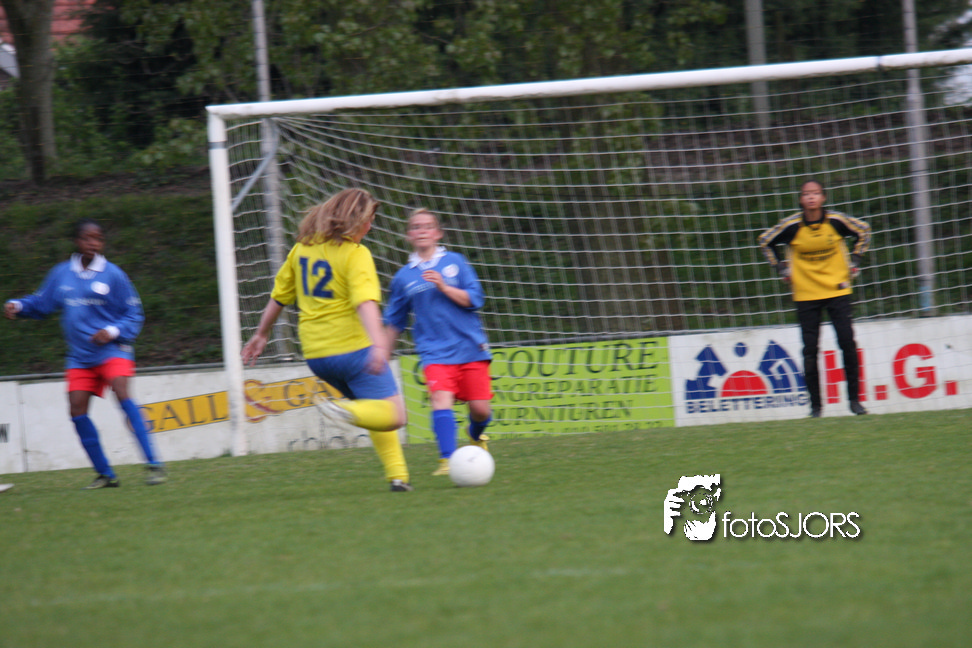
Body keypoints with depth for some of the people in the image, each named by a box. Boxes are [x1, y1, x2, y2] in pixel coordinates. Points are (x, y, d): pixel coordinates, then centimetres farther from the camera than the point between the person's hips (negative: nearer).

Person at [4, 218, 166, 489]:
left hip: (112, 350, -4)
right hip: (80, 357, 5)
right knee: (77, 411, -7)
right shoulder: (61, 274, 6)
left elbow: (134, 315, 1)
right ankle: (105, 475, 7)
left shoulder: (113, 275, -4)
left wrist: (113, 332, -16)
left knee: (122, 394, -26)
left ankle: (153, 465, -26)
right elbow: (41, 303, 19)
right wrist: (17, 306, 0)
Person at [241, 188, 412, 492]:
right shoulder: (355, 254, -10)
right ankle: (345, 410, -29)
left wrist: (262, 334, 30)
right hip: (353, 348, -8)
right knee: (393, 415, -8)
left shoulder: (303, 246, 11)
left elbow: (279, 295, 19)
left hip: (316, 353, 8)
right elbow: (365, 302, -25)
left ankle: (397, 474, 14)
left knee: (373, 409, 21)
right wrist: (378, 343, -36)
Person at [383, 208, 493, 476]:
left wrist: (444, 287, -15)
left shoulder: (454, 262, 4)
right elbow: (394, 323, 16)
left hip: (470, 346, 0)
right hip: (435, 352, 0)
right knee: (441, 399, -24)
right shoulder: (403, 277, 6)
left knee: (480, 409, 1)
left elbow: (474, 300, -3)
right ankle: (447, 459, -28)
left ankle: (476, 435, 35)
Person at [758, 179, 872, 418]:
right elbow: (766, 241, 9)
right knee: (810, 350, -2)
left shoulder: (836, 221, -8)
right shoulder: (792, 226, -9)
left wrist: (854, 261, 6)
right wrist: (782, 269, 4)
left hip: (837, 290, 0)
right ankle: (815, 404, 6)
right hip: (806, 295, 0)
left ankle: (854, 399, 5)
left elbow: (863, 231, 11)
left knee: (848, 344, -6)